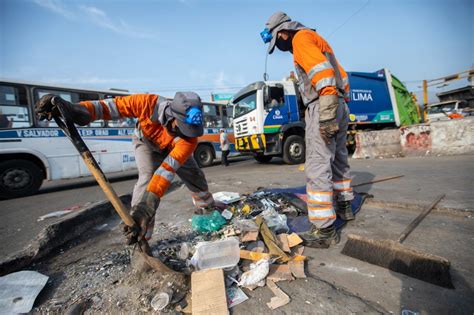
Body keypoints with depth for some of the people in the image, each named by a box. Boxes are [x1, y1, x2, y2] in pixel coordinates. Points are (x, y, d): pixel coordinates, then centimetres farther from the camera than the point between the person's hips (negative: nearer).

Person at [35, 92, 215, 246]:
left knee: (195, 176, 5)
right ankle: (140, 238, -15)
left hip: (173, 148, 1)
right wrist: (76, 109, -46)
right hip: (147, 142, -1)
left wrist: (147, 207, -55)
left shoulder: (189, 138, -43)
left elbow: (167, 171, -50)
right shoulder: (150, 104, -43)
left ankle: (208, 207, 38)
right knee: (147, 177, -26)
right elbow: (114, 106, -32)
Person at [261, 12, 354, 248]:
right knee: (338, 160, 18)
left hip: (322, 108, -10)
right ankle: (344, 206, 33)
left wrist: (326, 114, -25)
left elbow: (322, 71, -18)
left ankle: (325, 230, -9)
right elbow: (338, 74, 24)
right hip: (340, 107, 10)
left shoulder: (301, 37, -1)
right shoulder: (316, 39, 28)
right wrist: (335, 111, 19)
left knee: (318, 168, -12)